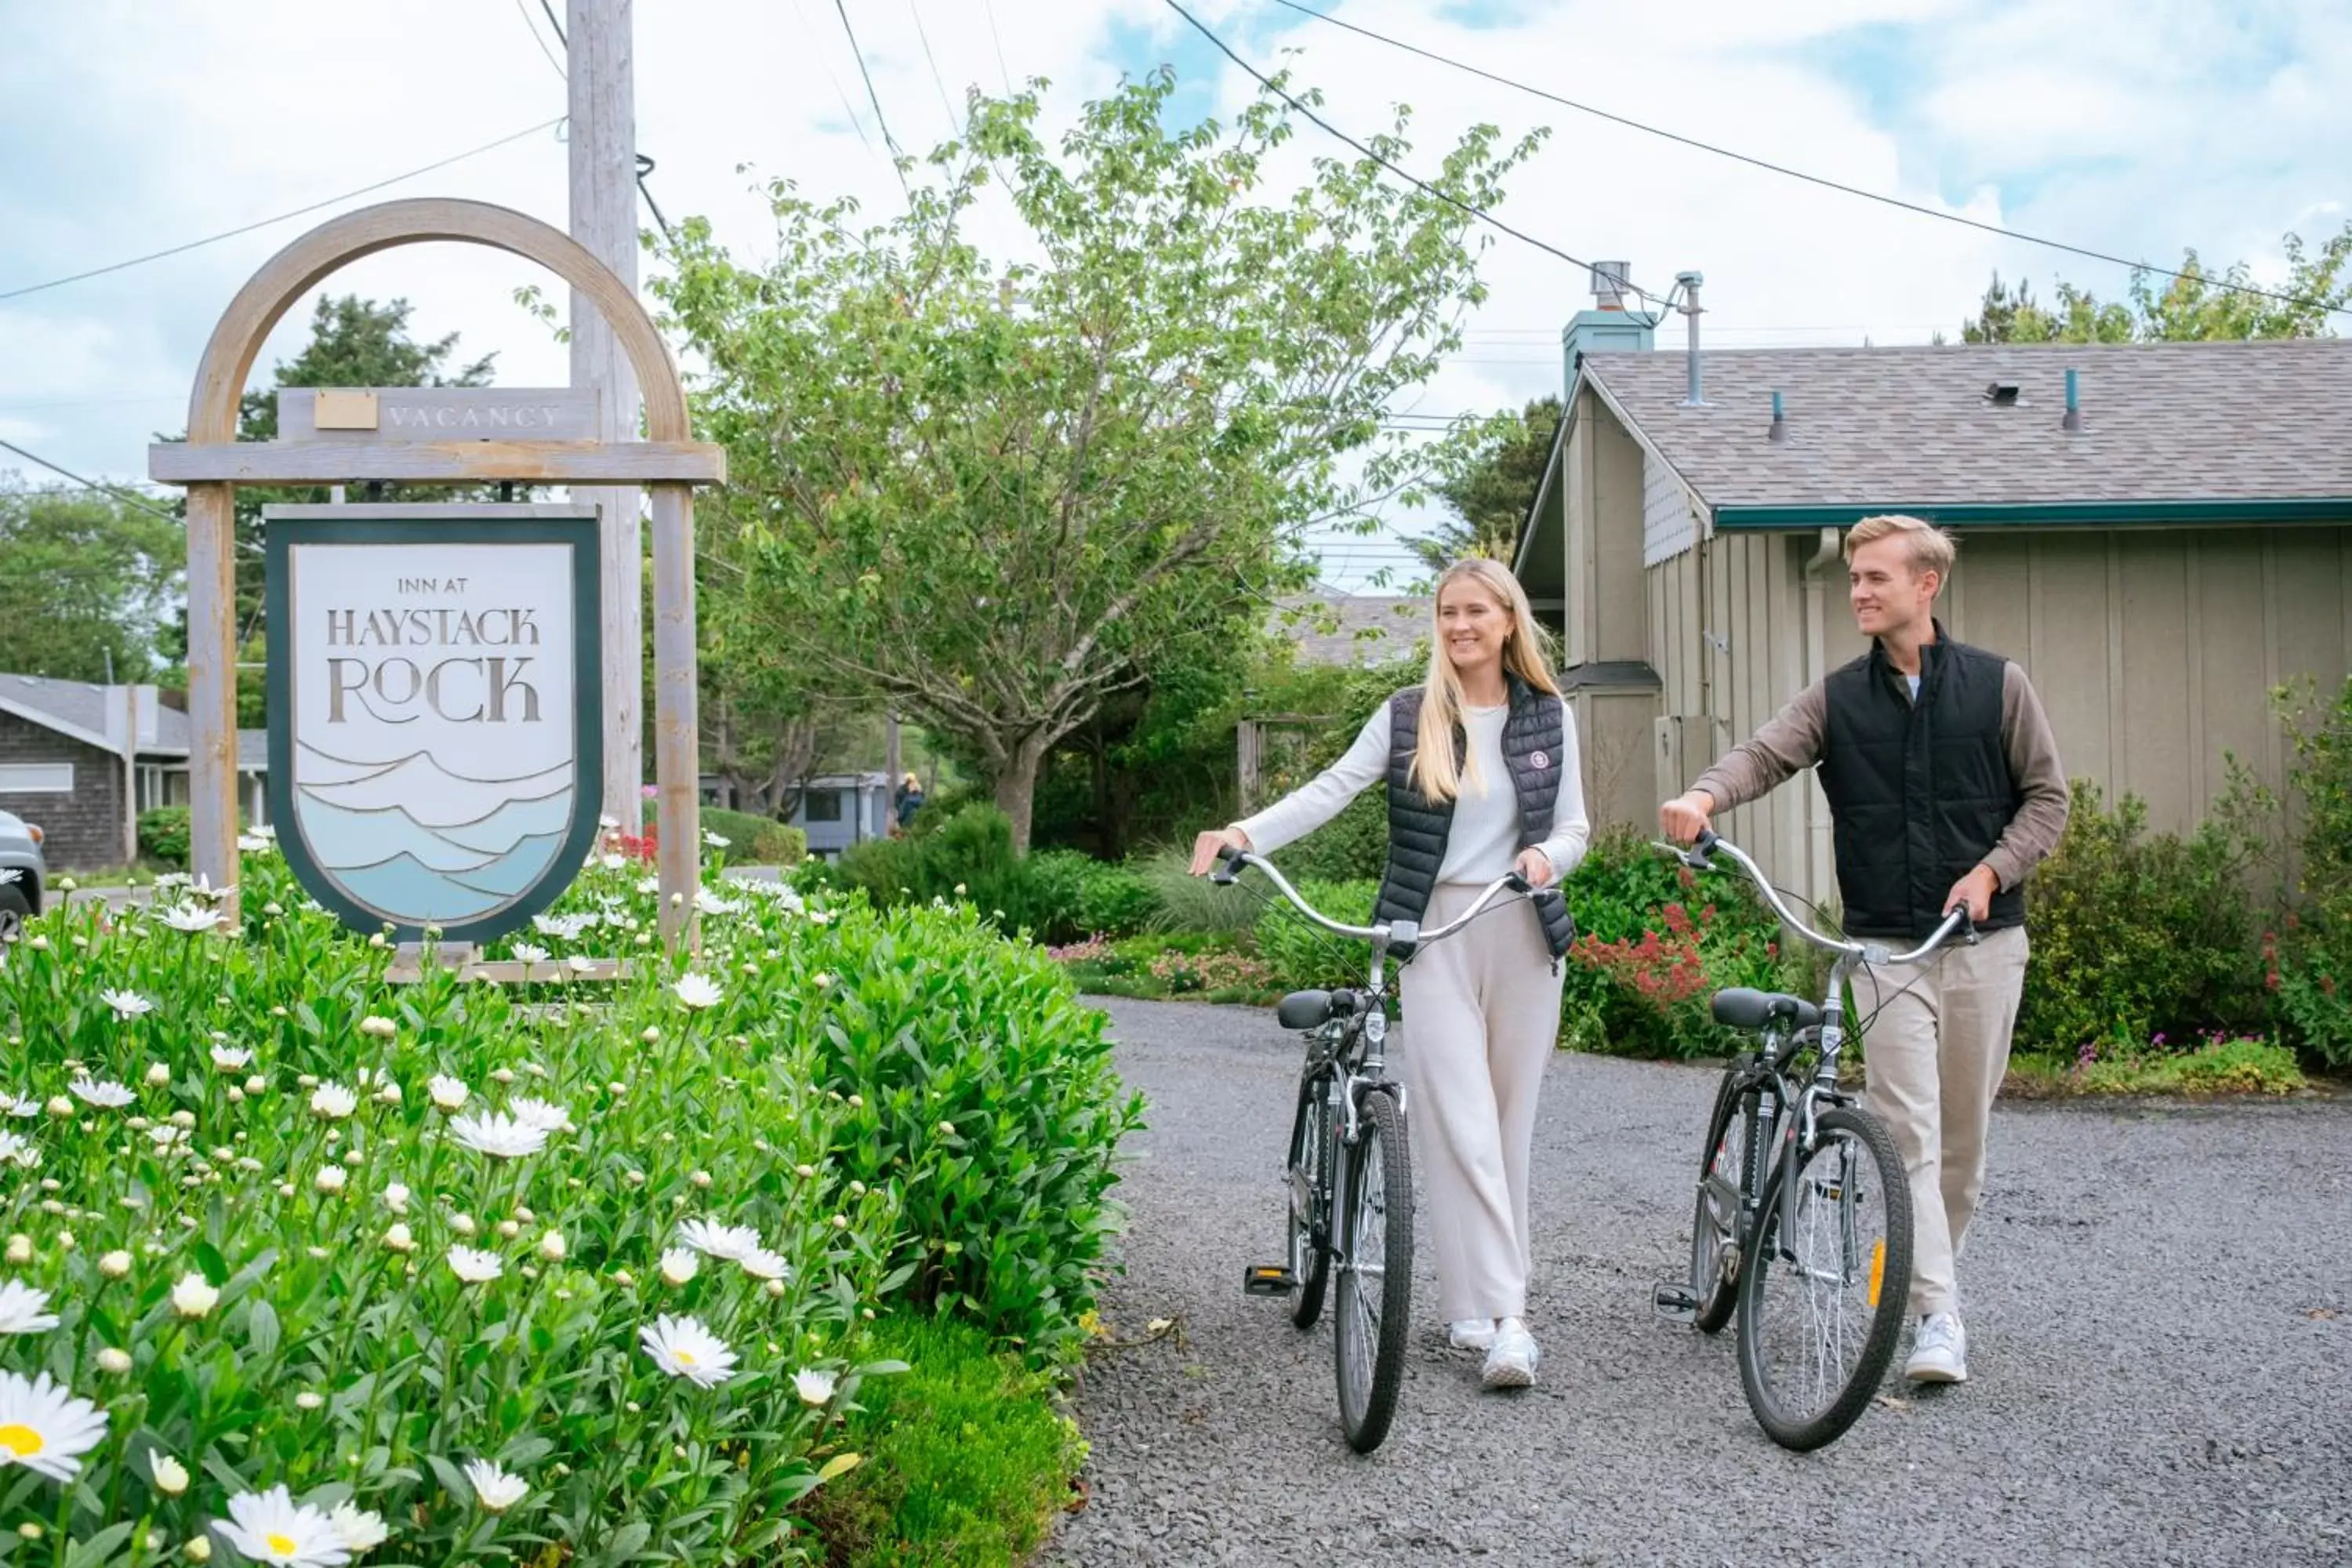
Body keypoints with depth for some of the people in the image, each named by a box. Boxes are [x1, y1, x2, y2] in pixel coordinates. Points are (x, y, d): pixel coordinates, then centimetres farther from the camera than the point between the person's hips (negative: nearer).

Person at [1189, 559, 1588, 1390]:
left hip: (1523, 932, 2)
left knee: (1509, 1120, 6)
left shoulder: (1549, 716, 9)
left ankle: (1479, 1302, 17)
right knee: (1461, 1125, -10)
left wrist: (1548, 856, -13)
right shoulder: (1408, 716, 3)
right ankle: (1503, 1315, -10)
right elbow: (1331, 790, -6)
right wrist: (1246, 832, -21)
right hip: (1434, 932, -2)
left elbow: (1573, 828, 11)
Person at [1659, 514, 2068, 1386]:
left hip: (1984, 939, 1)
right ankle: (1938, 1316, -9)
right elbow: (1765, 755, -12)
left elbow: (2047, 797, 6)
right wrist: (1705, 797, -33)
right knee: (1910, 1133, -9)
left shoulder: (1996, 685, 4)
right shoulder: (1837, 699, 4)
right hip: (1886, 947, 0)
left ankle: (1931, 1272, 29)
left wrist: (1990, 871, -10)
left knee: (1965, 1132, 9)